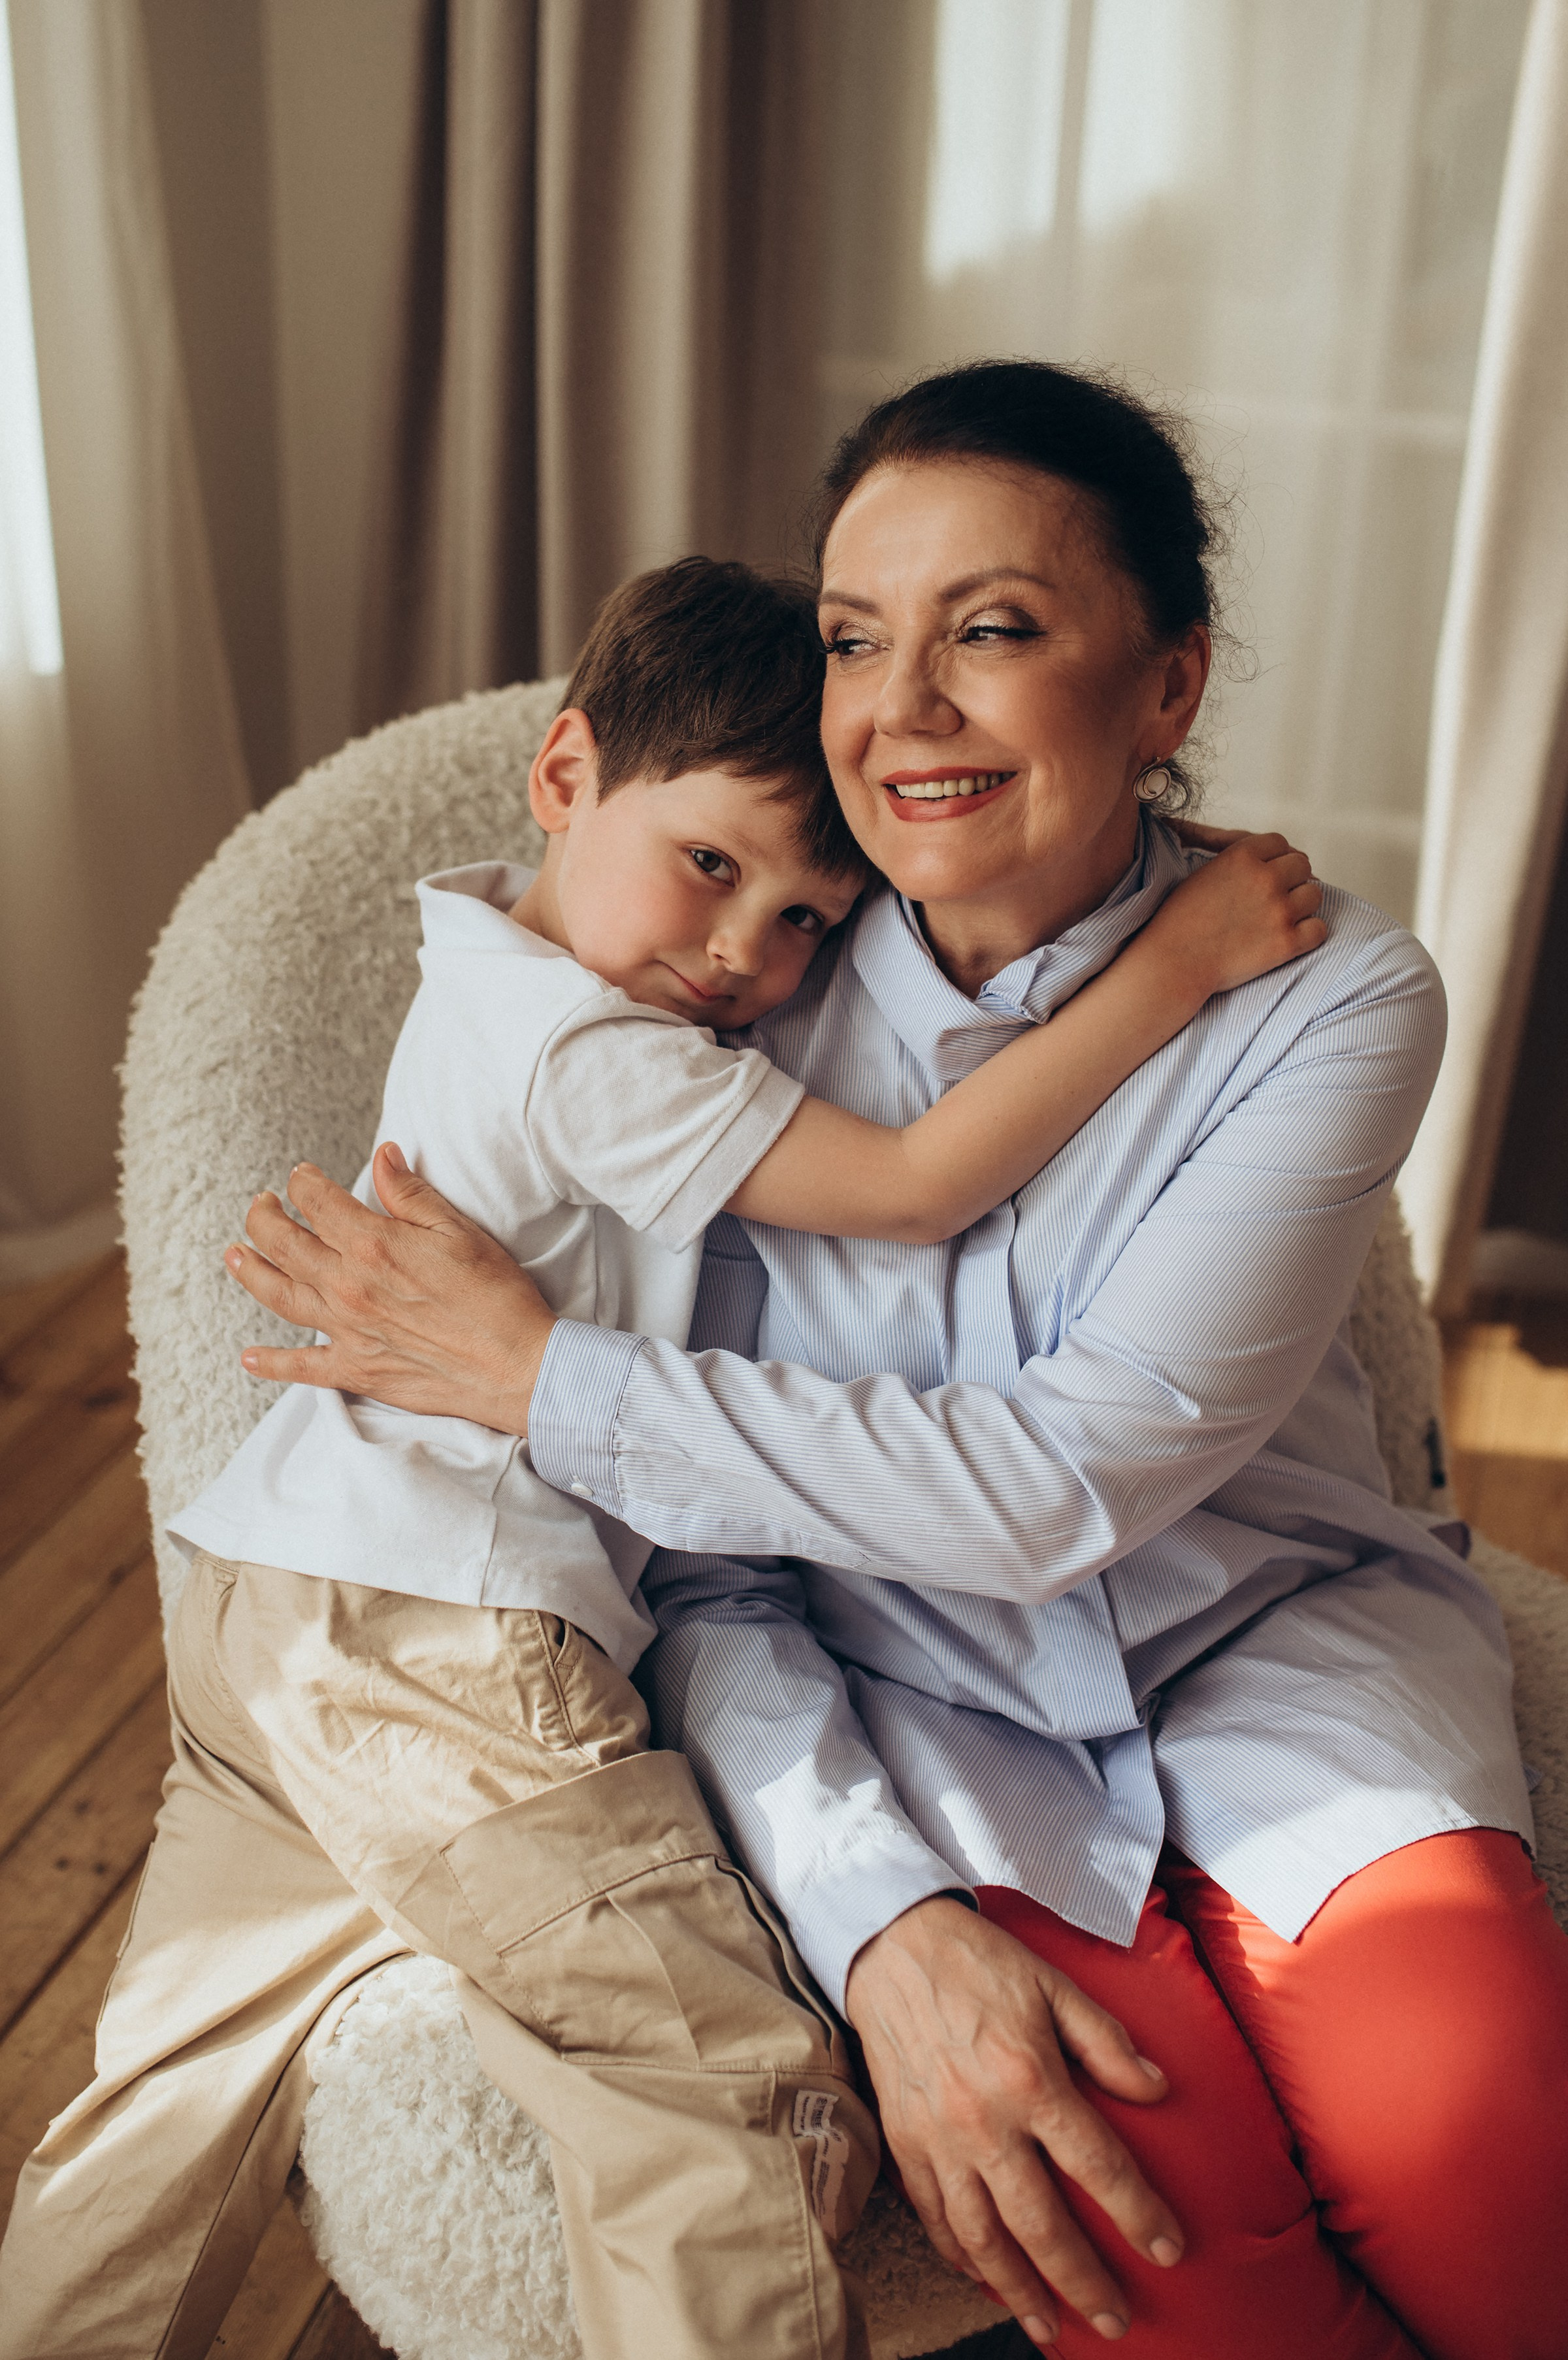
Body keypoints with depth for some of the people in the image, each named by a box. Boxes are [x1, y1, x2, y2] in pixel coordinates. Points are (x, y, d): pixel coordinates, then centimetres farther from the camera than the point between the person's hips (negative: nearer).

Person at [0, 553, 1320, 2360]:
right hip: (448, 1648, -10)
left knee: (186, 2081, 22)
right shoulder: (596, 1056, -17)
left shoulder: (495, 975, 13)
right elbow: (914, 1186, -20)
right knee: (750, 2122, -4)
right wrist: (1179, 959, -18)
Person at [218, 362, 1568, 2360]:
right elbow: (697, 1560, -6)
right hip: (926, 1711, 0)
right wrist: (882, 1922, -21)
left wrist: (552, 1379, -19)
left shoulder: (1331, 998, -11)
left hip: (1279, 1646, 1)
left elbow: (1067, 1481, -20)